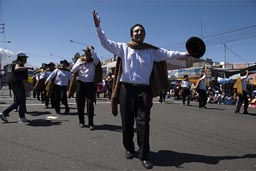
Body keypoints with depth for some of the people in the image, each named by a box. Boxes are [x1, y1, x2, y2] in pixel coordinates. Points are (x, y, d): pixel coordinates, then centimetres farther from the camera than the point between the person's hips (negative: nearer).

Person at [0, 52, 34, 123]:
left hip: (14, 84, 10)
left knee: (17, 102, 14)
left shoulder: (21, 65, 18)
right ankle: (22, 118, 9)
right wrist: (28, 67, -32)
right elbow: (17, 69, -36)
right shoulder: (18, 64, -9)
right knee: (22, 101, 0)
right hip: (18, 84, -10)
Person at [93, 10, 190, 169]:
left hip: (144, 89, 0)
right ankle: (129, 148, 27)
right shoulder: (123, 47, 6)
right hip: (126, 88, 0)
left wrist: (185, 54, 5)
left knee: (143, 122, -3)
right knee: (127, 122, 7)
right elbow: (106, 43, 1)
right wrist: (98, 26, -8)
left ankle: (144, 155, 4)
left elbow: (167, 53, 10)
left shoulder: (152, 50, 10)